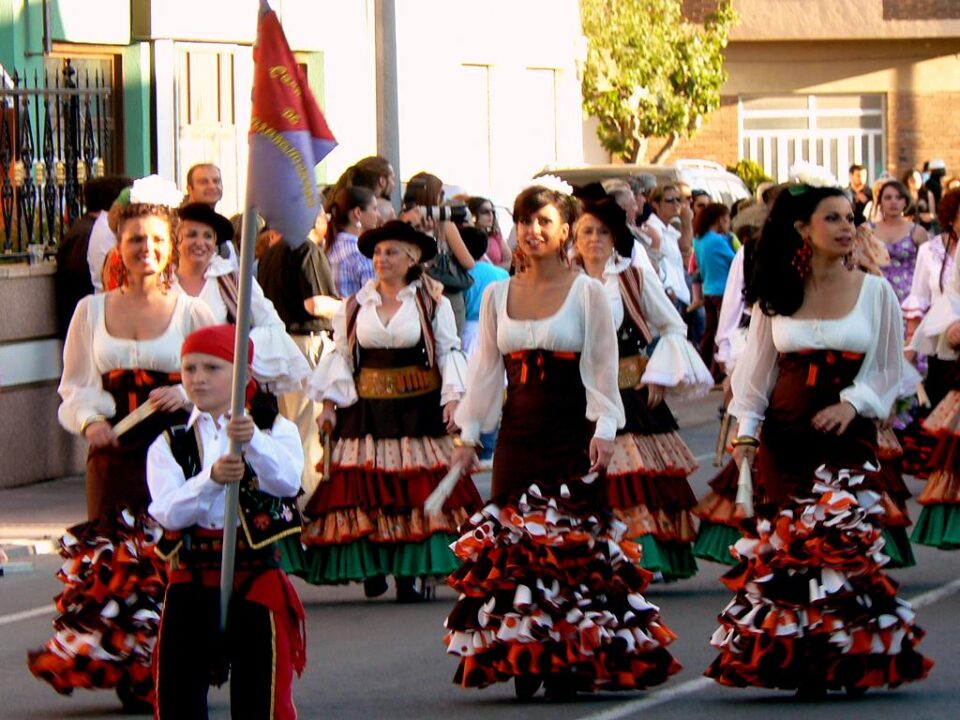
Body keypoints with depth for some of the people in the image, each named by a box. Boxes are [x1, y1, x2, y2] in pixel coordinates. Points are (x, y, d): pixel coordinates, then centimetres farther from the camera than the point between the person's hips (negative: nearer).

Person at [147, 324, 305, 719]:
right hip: (190, 587, 2)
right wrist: (212, 479, -30)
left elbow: (288, 480, -18)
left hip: (256, 583, -2)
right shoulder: (169, 446, 7)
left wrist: (254, 442, -37)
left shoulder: (275, 430, 4)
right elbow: (168, 511, -11)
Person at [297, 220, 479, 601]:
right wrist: (329, 404, 3)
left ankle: (414, 572, -6)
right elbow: (341, 355, 11)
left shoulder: (432, 304, 4)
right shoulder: (355, 305, 10)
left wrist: (452, 398, -9)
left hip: (418, 409, -2)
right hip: (365, 409, 2)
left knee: (416, 492, -7)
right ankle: (372, 568, 2)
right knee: (365, 491, -4)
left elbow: (448, 352, 3)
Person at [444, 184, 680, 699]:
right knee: (512, 540, 0)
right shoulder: (497, 296, 11)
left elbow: (602, 368, -3)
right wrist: (469, 433, 10)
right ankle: (521, 658, 5)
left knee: (574, 541, -6)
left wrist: (603, 430, -12)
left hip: (571, 433, -4)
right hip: (518, 434, 4)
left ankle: (571, 660, -3)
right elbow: (486, 369, 14)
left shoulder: (588, 293, 0)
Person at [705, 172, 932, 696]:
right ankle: (797, 661, 6)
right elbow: (757, 369, 10)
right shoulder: (776, 295, 6)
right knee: (786, 540, -2)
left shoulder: (875, 291, 4)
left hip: (849, 436, -1)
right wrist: (745, 430, 1)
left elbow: (889, 370, 6)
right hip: (786, 436, 1)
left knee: (845, 533, -10)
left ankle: (849, 661, -5)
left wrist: (852, 402, -10)